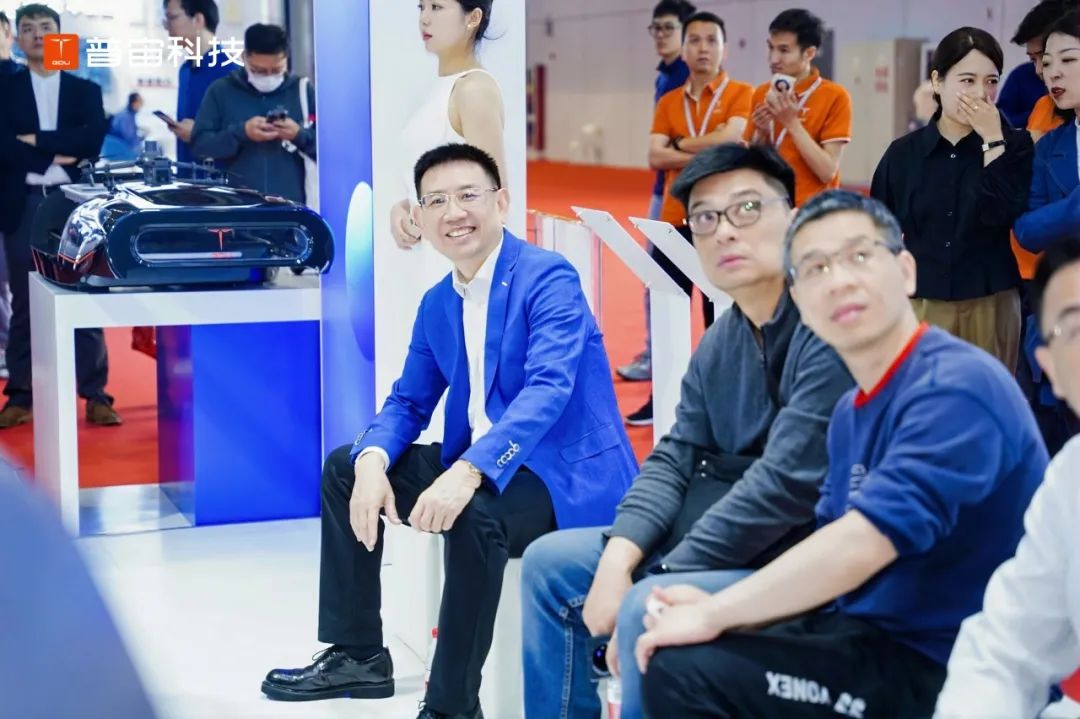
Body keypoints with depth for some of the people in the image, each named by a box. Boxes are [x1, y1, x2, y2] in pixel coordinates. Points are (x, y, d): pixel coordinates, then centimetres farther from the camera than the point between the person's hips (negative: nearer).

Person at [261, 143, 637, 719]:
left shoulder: (548, 277, -14)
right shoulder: (437, 304, 10)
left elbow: (549, 388, -27)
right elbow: (408, 402, 12)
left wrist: (468, 472, -40)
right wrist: (372, 461, -12)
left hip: (565, 474, -8)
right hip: (477, 467, 8)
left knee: (475, 514, -37)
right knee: (343, 467, 6)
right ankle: (358, 654, 13)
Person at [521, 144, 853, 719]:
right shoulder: (720, 342, 9)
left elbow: (787, 482, -25)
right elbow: (675, 458, 8)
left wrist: (658, 582, -20)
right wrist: (618, 558, -11)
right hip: (714, 537, 9)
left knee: (647, 610, -29)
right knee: (550, 563, 10)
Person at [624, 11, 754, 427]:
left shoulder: (742, 94, -1)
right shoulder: (668, 102, 11)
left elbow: (729, 139, -18)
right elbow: (655, 157, -2)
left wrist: (681, 143, -4)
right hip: (675, 219, 4)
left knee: (721, 310, 3)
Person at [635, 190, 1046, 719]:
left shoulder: (956, 389, -19)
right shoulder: (852, 412, 12)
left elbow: (861, 546, -27)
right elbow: (832, 547, 14)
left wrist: (714, 615, -18)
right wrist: (722, 611, -5)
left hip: (948, 670, -9)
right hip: (875, 635, 9)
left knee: (686, 671, -21)